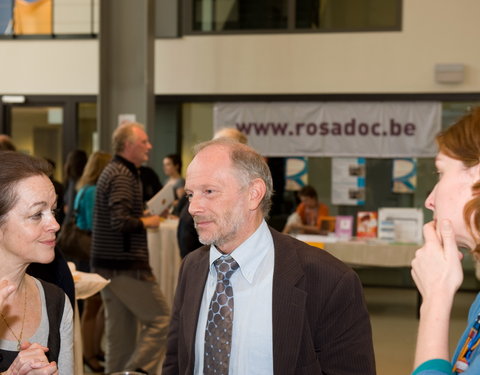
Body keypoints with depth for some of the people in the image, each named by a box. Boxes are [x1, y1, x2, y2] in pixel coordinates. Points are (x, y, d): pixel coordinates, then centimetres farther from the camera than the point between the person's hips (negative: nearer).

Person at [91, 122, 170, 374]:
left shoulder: (114, 171, 17)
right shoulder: (122, 176, -15)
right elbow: (120, 222, -25)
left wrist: (146, 216, 13)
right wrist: (147, 222, -9)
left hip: (109, 265, 10)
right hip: (126, 266, -10)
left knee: (121, 330, 12)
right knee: (160, 319, -4)